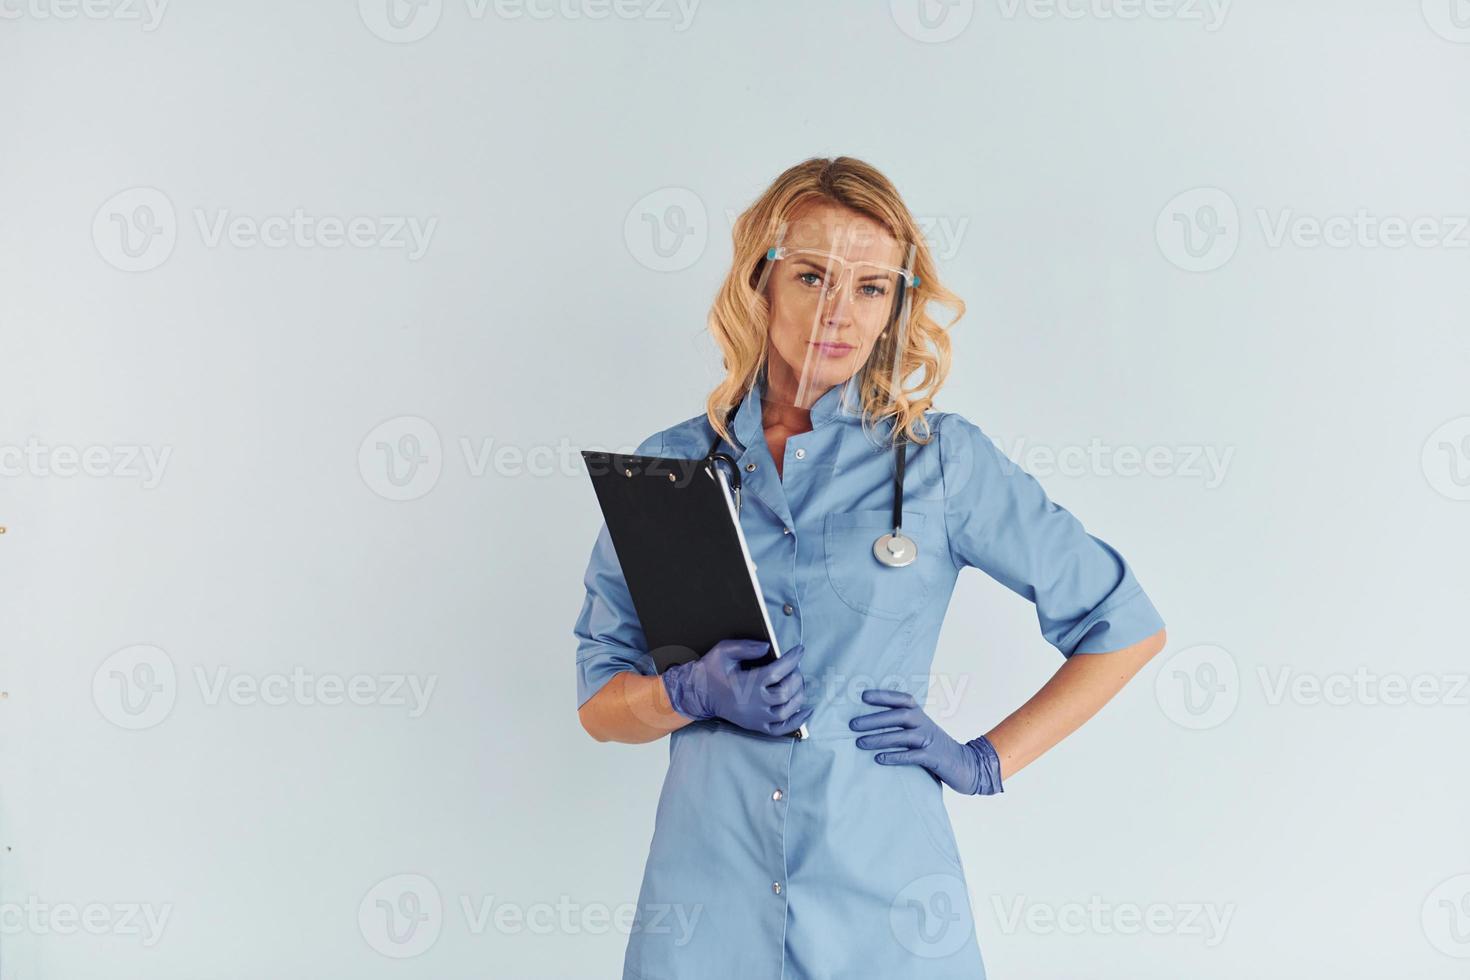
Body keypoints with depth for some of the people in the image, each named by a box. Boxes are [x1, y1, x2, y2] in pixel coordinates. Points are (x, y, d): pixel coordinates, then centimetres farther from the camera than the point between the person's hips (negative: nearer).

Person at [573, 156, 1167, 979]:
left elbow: (1127, 627, 4)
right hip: (707, 907, 2)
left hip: (887, 910, -1)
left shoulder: (942, 459, -2)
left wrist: (989, 759, -2)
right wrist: (695, 692, -14)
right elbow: (599, 703, 6)